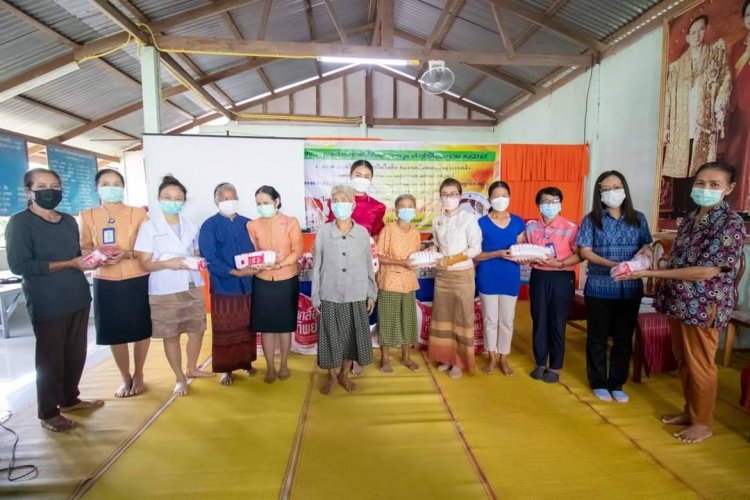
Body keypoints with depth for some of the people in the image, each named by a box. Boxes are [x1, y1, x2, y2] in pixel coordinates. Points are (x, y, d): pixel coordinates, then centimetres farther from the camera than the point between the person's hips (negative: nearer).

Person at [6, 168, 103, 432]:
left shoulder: (69, 221, 13)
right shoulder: (19, 222, -7)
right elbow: (19, 265, -16)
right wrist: (69, 264, -19)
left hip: (78, 297, 6)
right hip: (46, 303, -6)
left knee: (76, 352, 12)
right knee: (50, 357, 4)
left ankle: (70, 398, 31)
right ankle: (48, 413, 19)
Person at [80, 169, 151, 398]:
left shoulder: (138, 213, 0)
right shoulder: (87, 216, 6)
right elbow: (84, 249, 7)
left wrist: (127, 253, -18)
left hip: (137, 280, -1)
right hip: (105, 282, 1)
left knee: (141, 330, 6)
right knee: (114, 332, 8)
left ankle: (138, 374, 27)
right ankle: (124, 376, 28)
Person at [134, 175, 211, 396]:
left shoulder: (191, 226, 8)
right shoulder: (149, 227, -4)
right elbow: (144, 263, -6)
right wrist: (166, 263, -24)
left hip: (193, 287, 4)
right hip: (164, 291, -4)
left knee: (197, 330, 12)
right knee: (170, 335, 6)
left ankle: (192, 368, 34)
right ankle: (179, 377, 23)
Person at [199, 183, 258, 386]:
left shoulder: (247, 224, 7)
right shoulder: (209, 226, -4)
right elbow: (210, 258, -12)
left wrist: (255, 266, -14)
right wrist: (235, 272, -21)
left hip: (247, 284, 4)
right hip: (223, 285, -3)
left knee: (247, 326, 13)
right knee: (224, 329, 7)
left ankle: (246, 362, 29)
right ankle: (226, 369, 20)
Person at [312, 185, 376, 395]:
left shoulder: (362, 232, -2)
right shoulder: (323, 232, -4)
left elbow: (369, 265, 4)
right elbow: (317, 267, -1)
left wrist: (371, 293, 5)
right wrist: (315, 297, -1)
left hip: (356, 295, 1)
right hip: (330, 295, -1)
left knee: (353, 336, 11)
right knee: (331, 337, 10)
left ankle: (344, 374, 33)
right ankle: (331, 375, 32)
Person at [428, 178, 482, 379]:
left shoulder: (468, 218, -9)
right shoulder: (437, 220, 5)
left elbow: (476, 248, -13)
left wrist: (452, 259, -18)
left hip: (462, 275, -5)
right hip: (442, 275, 5)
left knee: (462, 318, 3)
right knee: (443, 317, 10)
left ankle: (459, 361, 15)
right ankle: (446, 357, 24)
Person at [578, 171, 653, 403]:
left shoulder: (638, 218, 6)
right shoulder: (591, 220, -3)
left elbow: (646, 246, 13)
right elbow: (585, 251, -8)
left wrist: (647, 250, -12)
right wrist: (612, 264, -22)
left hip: (630, 288, 3)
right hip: (599, 287, -3)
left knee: (624, 337, 11)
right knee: (598, 337, 8)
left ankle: (617, 384, 26)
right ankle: (599, 383, 23)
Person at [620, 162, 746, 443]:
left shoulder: (731, 224, -15)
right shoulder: (690, 220, 9)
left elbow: (707, 271, -21)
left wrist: (651, 273, -21)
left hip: (704, 306, -7)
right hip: (680, 302, 7)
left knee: (700, 365, 6)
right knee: (683, 362, 17)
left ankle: (703, 423, 23)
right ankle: (690, 411, 35)